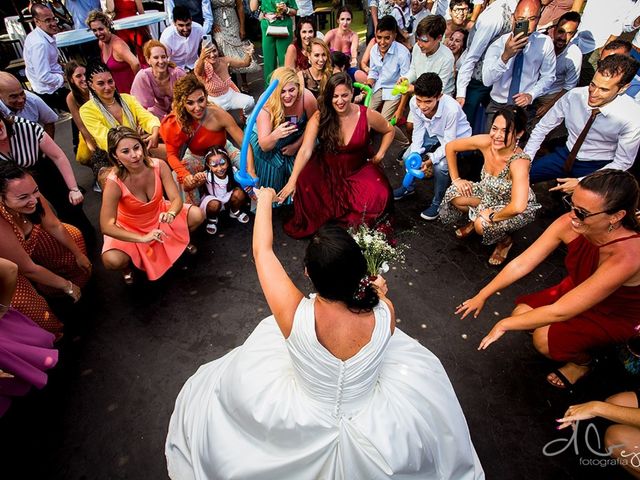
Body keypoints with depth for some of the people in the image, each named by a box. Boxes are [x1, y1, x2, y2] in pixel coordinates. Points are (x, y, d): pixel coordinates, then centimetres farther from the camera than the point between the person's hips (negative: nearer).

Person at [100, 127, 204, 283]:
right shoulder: (114, 183, -31)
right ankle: (127, 266, 12)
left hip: (159, 215, 3)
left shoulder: (159, 166, -24)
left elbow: (176, 199, -23)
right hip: (129, 227, -3)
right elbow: (106, 226, -31)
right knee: (112, 261, -28)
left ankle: (181, 239, 18)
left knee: (197, 215, -16)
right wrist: (142, 238, -42)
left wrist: (171, 214, -47)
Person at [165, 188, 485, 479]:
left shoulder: (294, 314, -37)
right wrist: (379, 294, 15)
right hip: (373, 430, 2)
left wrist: (265, 199, -3)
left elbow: (262, 251, -19)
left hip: (304, 428, -1)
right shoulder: (384, 312, -32)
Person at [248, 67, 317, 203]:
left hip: (296, 141, 2)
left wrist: (296, 145, -13)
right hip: (268, 142, -2)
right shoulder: (267, 107, -34)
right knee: (272, 178, -7)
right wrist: (274, 136, -56)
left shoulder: (307, 98, -31)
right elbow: (264, 146, -34)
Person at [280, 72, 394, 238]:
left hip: (359, 169, 1)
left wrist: (380, 154, -2)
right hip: (327, 168, 0)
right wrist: (292, 181, -33)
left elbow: (389, 131, 9)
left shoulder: (367, 115, -12)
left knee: (379, 196, -27)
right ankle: (309, 225, 2)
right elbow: (305, 151, -23)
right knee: (304, 185, -30)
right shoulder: (319, 117, -14)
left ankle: (358, 225, 7)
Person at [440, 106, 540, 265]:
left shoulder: (519, 162, -38)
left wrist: (492, 216, -31)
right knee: (455, 195, -18)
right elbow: (450, 147, -8)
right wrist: (455, 179, -10)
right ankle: (475, 219, 16)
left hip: (518, 209, -5)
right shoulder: (485, 142, -24)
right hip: (490, 193, 5)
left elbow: (517, 207, -49)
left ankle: (505, 241, 7)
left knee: (483, 225, -30)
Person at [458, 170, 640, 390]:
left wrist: (504, 325, -28)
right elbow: (521, 264, -18)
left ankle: (582, 361, 13)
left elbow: (560, 312, -38)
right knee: (521, 313, -8)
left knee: (544, 339, -22)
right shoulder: (569, 224, -27)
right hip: (575, 288, 5)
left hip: (613, 316, -5)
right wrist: (482, 296, -14)